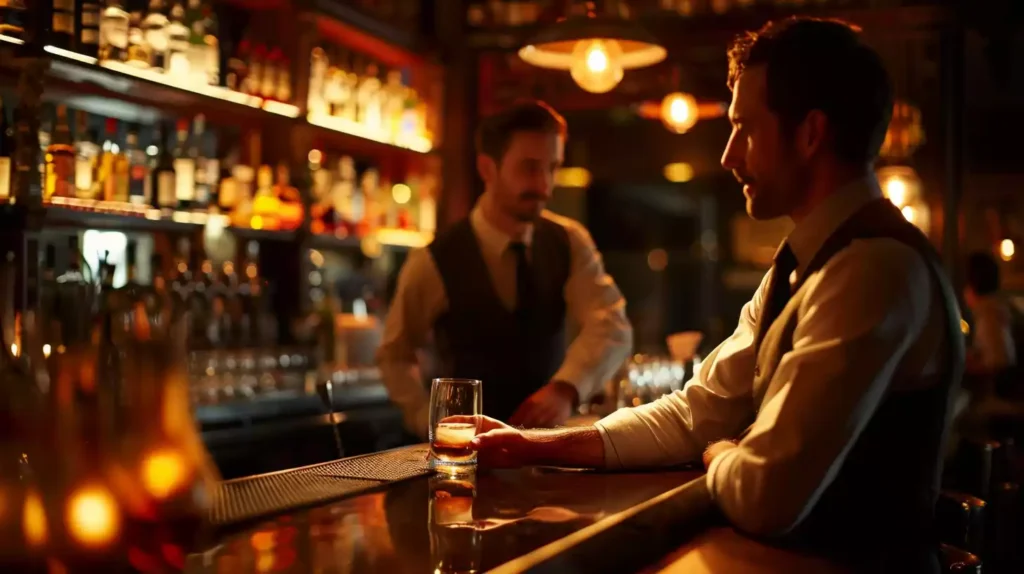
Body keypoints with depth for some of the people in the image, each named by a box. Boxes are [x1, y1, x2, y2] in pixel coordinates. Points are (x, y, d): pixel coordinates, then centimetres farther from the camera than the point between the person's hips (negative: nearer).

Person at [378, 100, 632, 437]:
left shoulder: (570, 243, -1)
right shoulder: (434, 263, -8)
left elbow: (611, 327, -15)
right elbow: (394, 355, 5)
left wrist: (565, 388, -34)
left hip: (550, 441, 3)